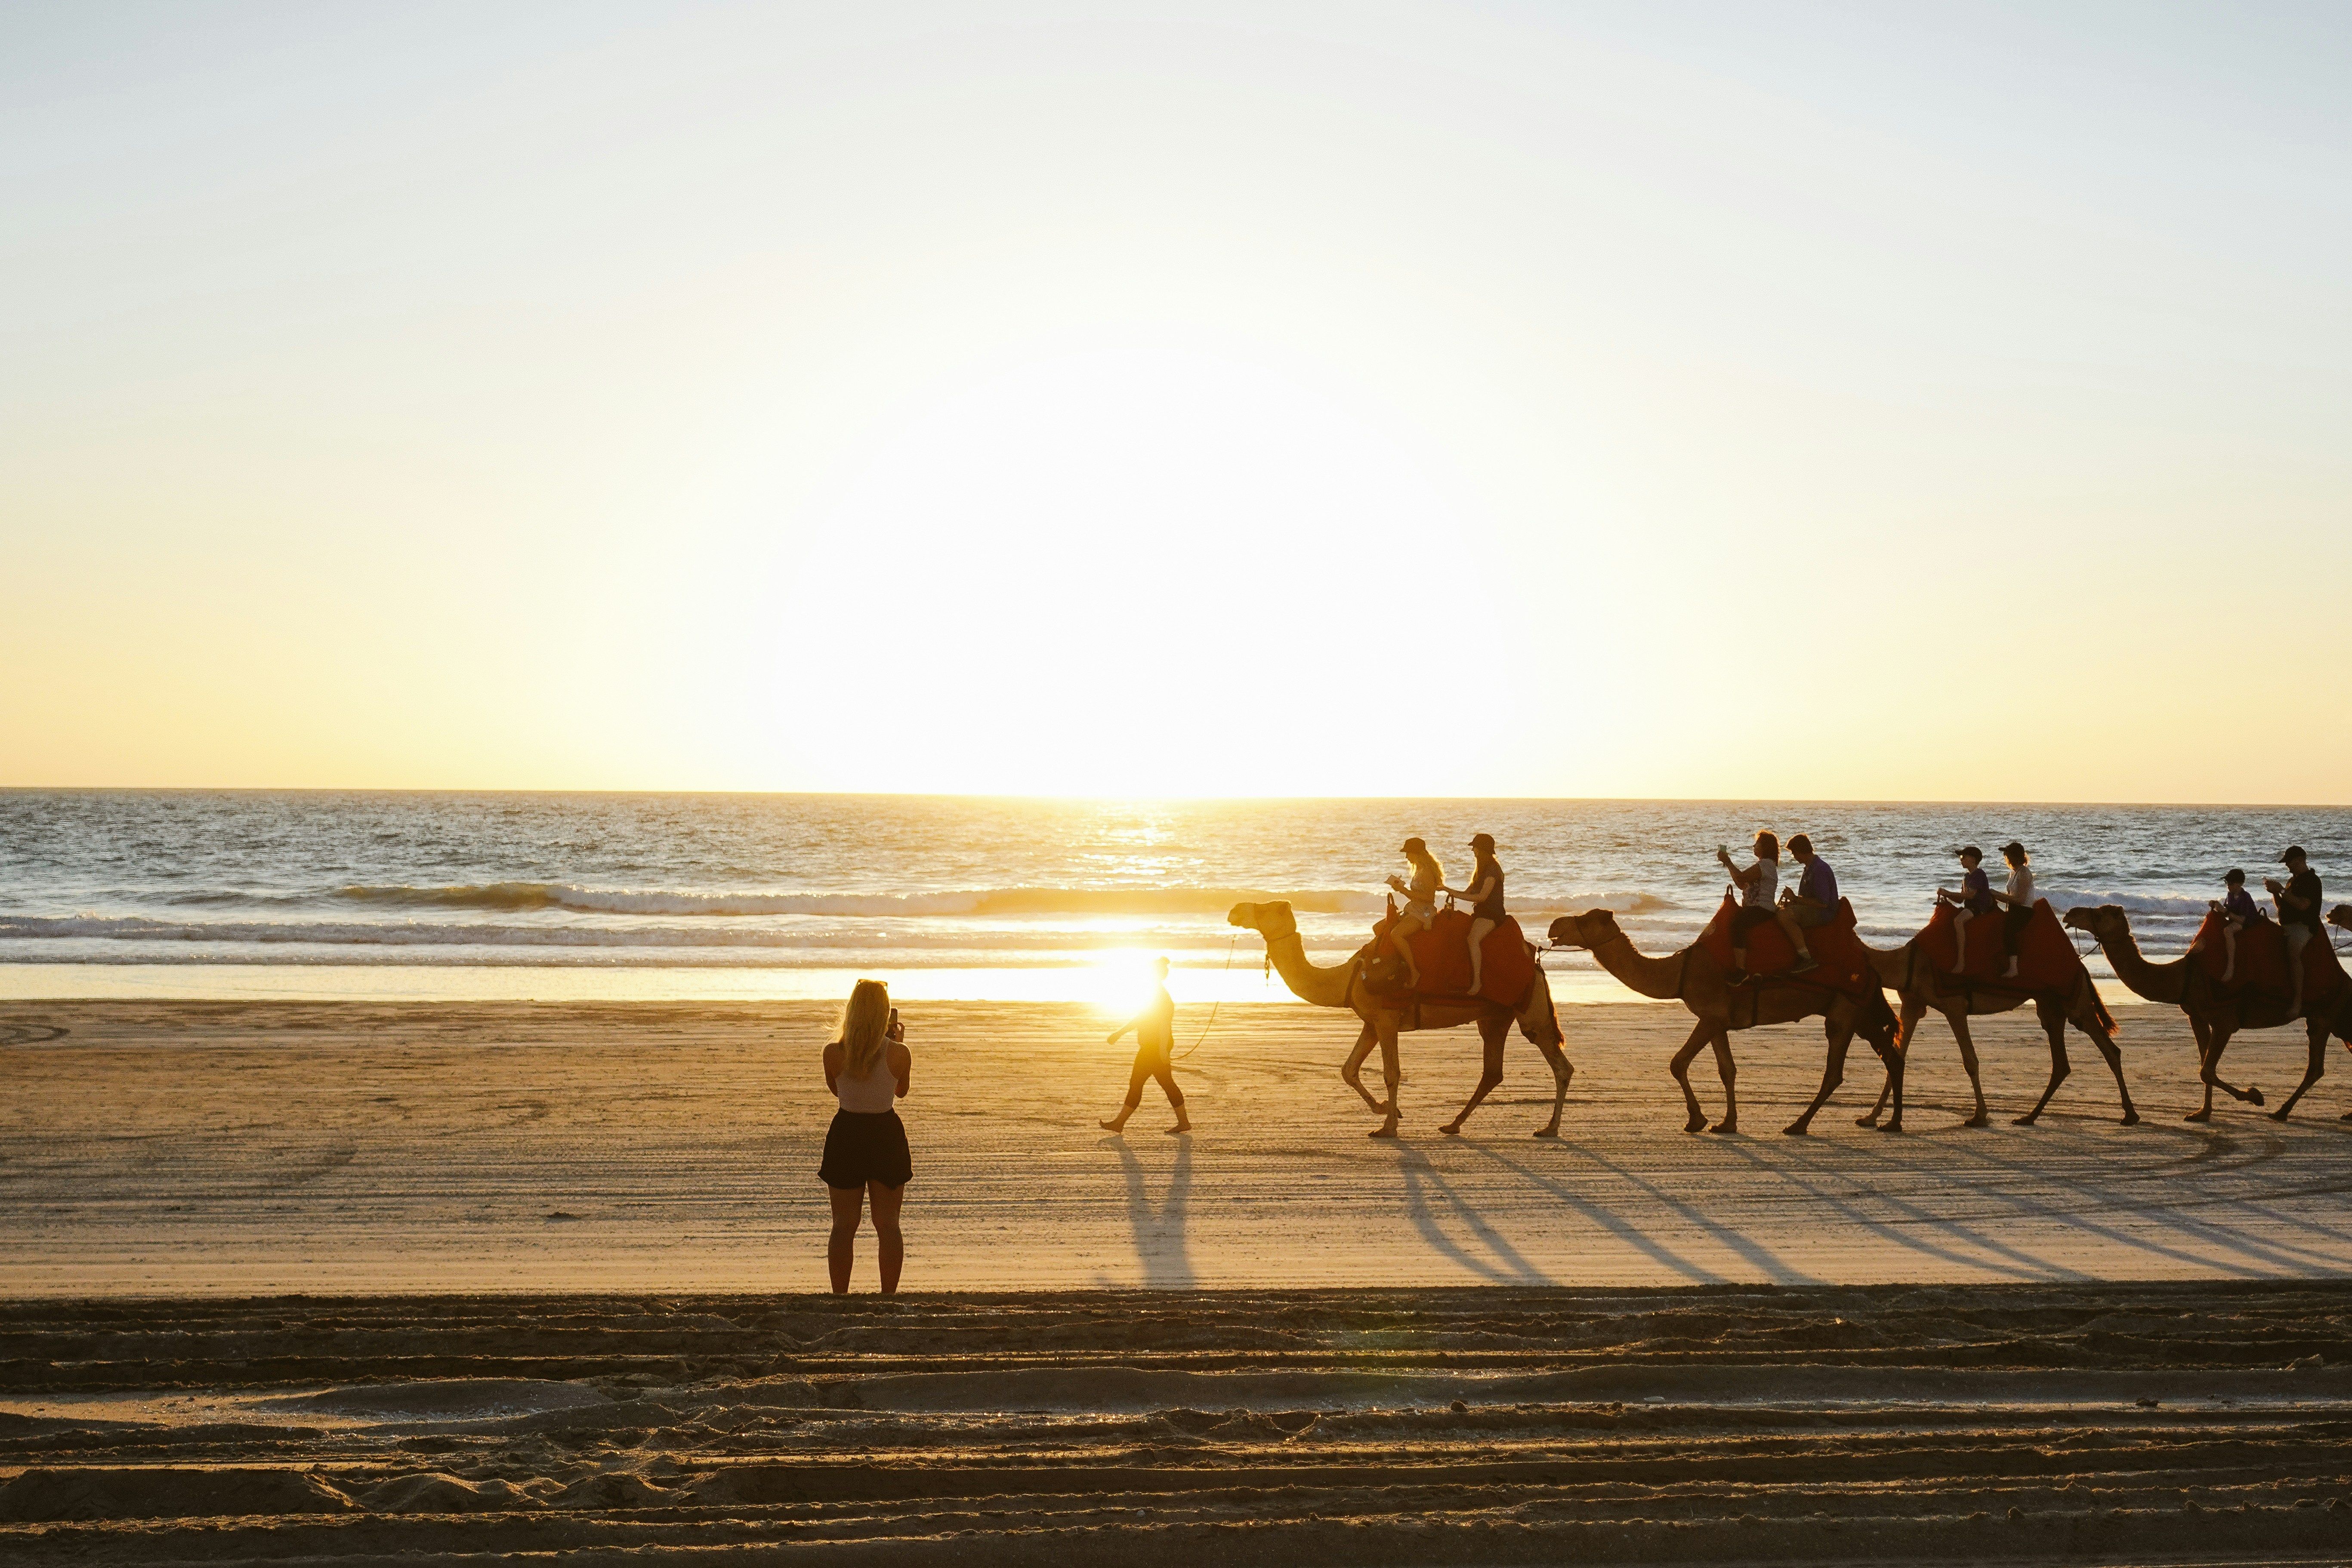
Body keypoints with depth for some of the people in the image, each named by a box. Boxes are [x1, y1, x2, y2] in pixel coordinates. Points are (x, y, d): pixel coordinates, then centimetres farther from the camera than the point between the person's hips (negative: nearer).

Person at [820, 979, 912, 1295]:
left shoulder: (834, 1054, -14)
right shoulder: (899, 1054, -14)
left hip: (847, 1135, 0)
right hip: (886, 1136, 0)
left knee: (844, 1226, 9)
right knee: (888, 1226, 10)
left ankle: (840, 1297, 10)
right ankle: (889, 1296, 11)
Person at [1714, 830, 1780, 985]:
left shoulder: (1766, 864, -12)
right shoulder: (1764, 864, 23)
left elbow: (1741, 877, -21)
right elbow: (1742, 885, 20)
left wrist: (1728, 862, -11)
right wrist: (1729, 864, 13)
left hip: (1762, 910, -11)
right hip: (1754, 908, 11)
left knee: (1737, 925, -30)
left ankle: (1740, 971, -34)